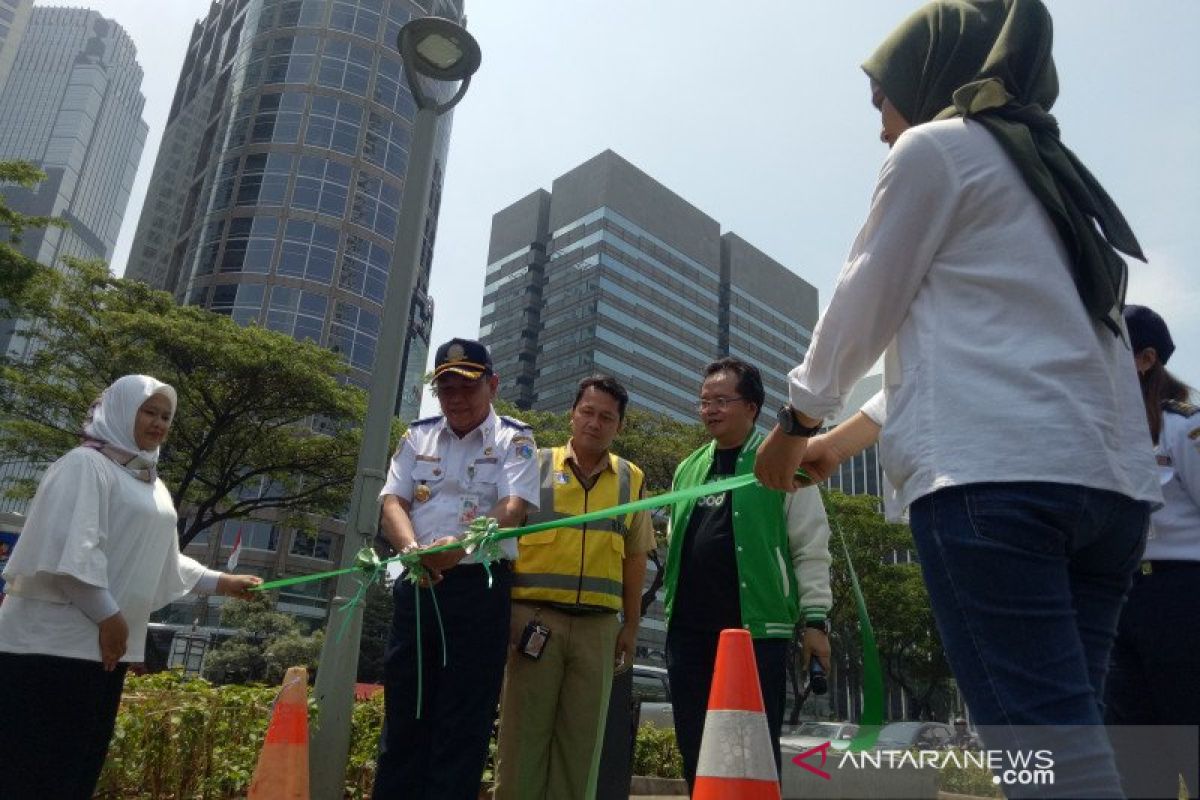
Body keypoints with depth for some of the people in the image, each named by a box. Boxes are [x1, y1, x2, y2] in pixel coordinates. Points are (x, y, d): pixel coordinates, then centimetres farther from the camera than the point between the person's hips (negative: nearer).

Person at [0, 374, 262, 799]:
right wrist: (107, 615, -19)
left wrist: (222, 582, 24)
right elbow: (68, 548, -19)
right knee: (35, 765, -5)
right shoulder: (86, 464, -8)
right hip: (55, 640, -9)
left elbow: (165, 562, 25)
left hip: (108, 643, 9)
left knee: (83, 759, 12)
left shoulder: (151, 485, 19)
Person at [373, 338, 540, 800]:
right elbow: (392, 501, 4)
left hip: (480, 587, -4)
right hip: (416, 585, 4)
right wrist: (412, 549, -17)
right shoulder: (417, 437, 14)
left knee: (465, 722, 2)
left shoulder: (514, 440, 1)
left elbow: (513, 509, -13)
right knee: (403, 712, 10)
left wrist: (461, 545, -31)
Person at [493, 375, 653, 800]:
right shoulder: (535, 466, 4)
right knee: (523, 736, 4)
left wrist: (631, 625, 10)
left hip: (598, 625, 2)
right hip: (535, 617, -2)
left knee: (581, 742, 8)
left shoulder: (632, 480, 10)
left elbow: (635, 557, 13)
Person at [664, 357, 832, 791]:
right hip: (688, 632, 6)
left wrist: (815, 618, -7)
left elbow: (811, 548, -2)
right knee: (696, 753, 11)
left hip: (757, 629, -5)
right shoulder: (688, 469, 16)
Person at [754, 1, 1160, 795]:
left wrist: (796, 422, 21)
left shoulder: (935, 145, 5)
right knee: (1065, 729, 9)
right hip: (1108, 480, 9)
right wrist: (843, 437, 35)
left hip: (995, 472, -9)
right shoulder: (1052, 174, 30)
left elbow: (864, 307, 5)